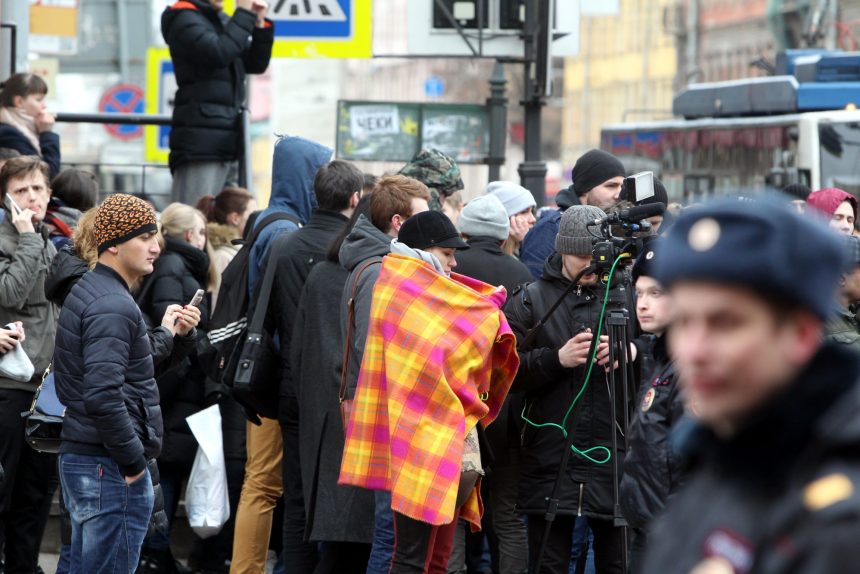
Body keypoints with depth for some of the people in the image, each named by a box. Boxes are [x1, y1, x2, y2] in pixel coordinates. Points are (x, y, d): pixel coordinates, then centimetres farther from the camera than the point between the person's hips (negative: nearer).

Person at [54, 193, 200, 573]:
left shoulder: (87, 291, 15)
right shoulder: (114, 306, -17)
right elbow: (103, 396, -26)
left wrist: (167, 332, 13)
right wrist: (134, 459, -18)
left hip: (77, 457, 10)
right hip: (112, 470, -10)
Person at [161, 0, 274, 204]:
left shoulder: (220, 20, 20)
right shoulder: (184, 18, -4)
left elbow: (256, 64, 19)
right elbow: (219, 53, -20)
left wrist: (260, 24, 5)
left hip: (227, 141, 9)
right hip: (199, 142, -8)